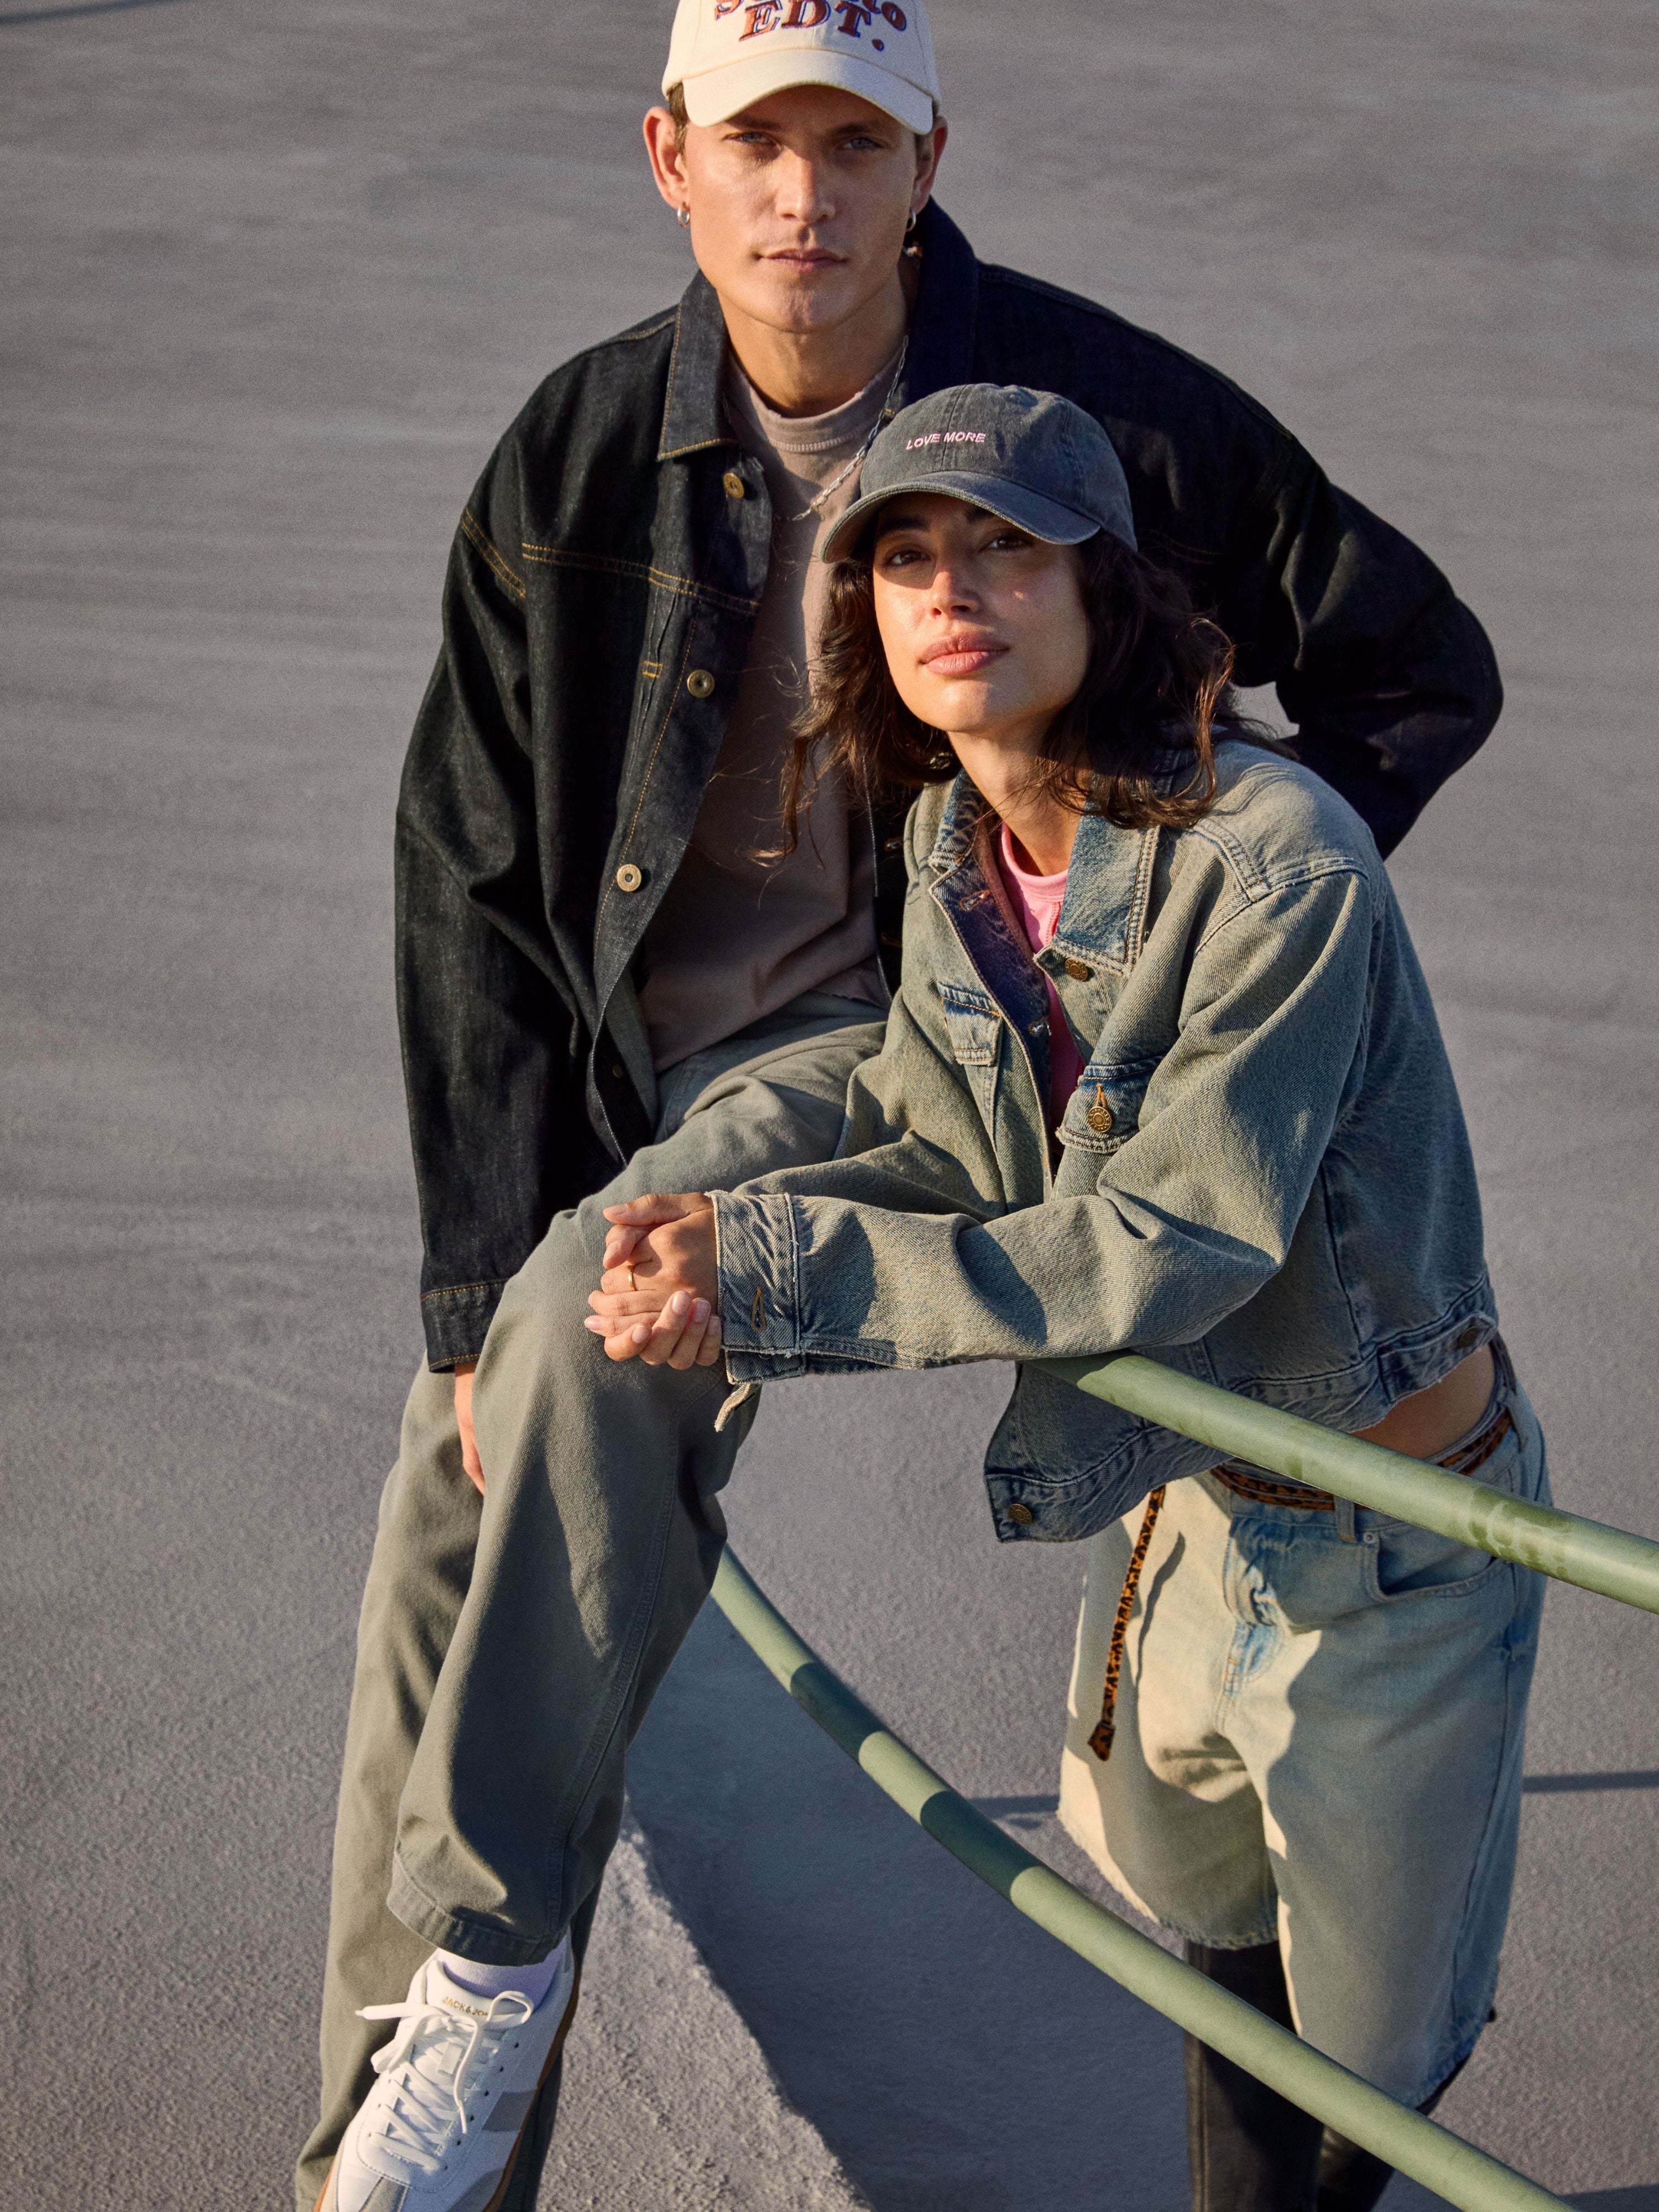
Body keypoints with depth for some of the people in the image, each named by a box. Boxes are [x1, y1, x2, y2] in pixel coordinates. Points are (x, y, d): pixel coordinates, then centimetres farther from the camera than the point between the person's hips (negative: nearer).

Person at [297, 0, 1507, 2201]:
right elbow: (471, 884, -3)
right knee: (440, 1565, -3)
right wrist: (473, 1295, -8)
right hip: (606, 1067, 4)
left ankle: (493, 1944, -19)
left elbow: (1424, 667, 1)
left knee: (604, 1313, -33)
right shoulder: (581, 453, -4)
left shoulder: (1085, 407, -10)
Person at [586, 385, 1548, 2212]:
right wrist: (725, 1243, -25)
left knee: (1369, 2056, 15)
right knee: (1215, 1939, 29)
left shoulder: (1276, 859, -31)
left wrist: (777, 1278, -33)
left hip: (1392, 1531, -6)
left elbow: (1170, 1239, -33)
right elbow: (925, 1156, -4)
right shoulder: (957, 858, -6)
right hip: (1179, 1494, 7)